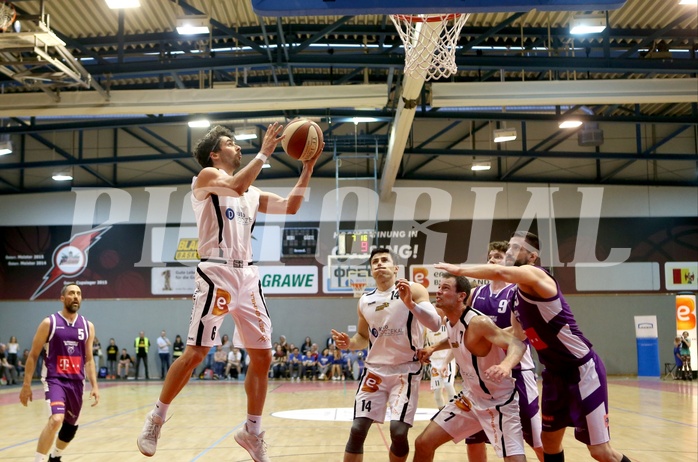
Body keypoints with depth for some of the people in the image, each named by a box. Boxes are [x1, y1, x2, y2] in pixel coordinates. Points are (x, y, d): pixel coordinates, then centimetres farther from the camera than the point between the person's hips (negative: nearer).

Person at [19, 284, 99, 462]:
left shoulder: (87, 326, 6)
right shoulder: (49, 323, -5)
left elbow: (89, 360, 10)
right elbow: (33, 355, 0)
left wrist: (94, 385, 2)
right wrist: (26, 384, -4)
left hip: (76, 382, 5)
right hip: (54, 379, -5)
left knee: (71, 426, 15)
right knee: (56, 419, -27)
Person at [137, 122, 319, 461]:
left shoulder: (252, 193, 22)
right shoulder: (207, 176, 2)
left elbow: (290, 206, 16)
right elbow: (236, 186, -19)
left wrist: (308, 167, 9)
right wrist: (264, 153, -12)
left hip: (247, 276, 7)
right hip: (217, 273, -7)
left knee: (262, 358, 6)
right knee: (195, 353, -9)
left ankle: (252, 433, 18)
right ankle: (156, 419, 9)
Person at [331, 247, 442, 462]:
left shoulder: (414, 290, -7)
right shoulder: (365, 301, 8)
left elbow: (435, 324, -19)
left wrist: (410, 303, -35)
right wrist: (349, 343, -2)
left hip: (406, 370, -4)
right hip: (374, 369, 4)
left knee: (398, 431, -10)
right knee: (357, 430, -3)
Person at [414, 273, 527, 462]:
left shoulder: (478, 322, -27)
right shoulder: (450, 321, -1)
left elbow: (517, 344, -40)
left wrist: (506, 365, -59)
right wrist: (433, 347, 14)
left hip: (499, 402, -8)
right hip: (470, 398, 8)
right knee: (423, 444, 6)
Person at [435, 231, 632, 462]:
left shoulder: (535, 275, -19)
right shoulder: (517, 294, 9)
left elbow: (500, 272, -39)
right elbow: (518, 335, 15)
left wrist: (460, 270, -31)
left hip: (582, 369, -9)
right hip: (555, 373, 9)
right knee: (549, 440, 15)